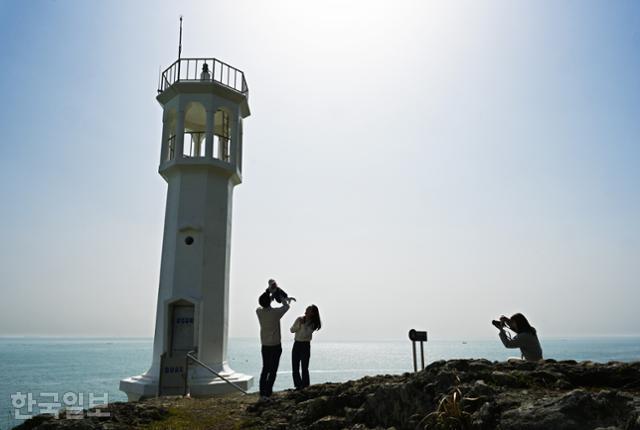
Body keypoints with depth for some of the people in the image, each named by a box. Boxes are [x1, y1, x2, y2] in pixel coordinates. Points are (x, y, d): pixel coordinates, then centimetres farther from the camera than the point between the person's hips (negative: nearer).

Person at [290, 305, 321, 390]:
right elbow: (292, 330, -1)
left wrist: (303, 324, -20)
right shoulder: (299, 319, 3)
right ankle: (298, 386, 20)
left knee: (304, 368, -2)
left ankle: (305, 387, 10)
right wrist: (299, 324, -13)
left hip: (305, 345, -4)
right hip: (296, 344, 4)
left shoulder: (312, 324, -7)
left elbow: (304, 335, -18)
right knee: (295, 368, 7)